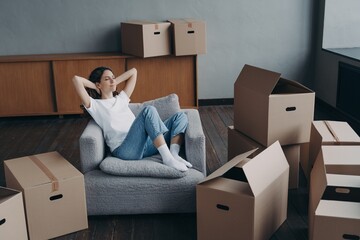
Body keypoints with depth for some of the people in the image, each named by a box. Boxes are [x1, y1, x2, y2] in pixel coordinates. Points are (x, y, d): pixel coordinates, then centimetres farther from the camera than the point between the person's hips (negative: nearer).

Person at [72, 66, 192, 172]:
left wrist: (114, 82, 30)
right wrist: (95, 87, 15)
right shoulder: (95, 105, 12)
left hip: (146, 144, 7)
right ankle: (168, 158, -35)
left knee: (180, 116, -3)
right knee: (149, 110, -29)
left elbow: (133, 71, 38)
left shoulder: (121, 98, 31)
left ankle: (174, 154, -28)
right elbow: (76, 79, -1)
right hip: (124, 149, -7)